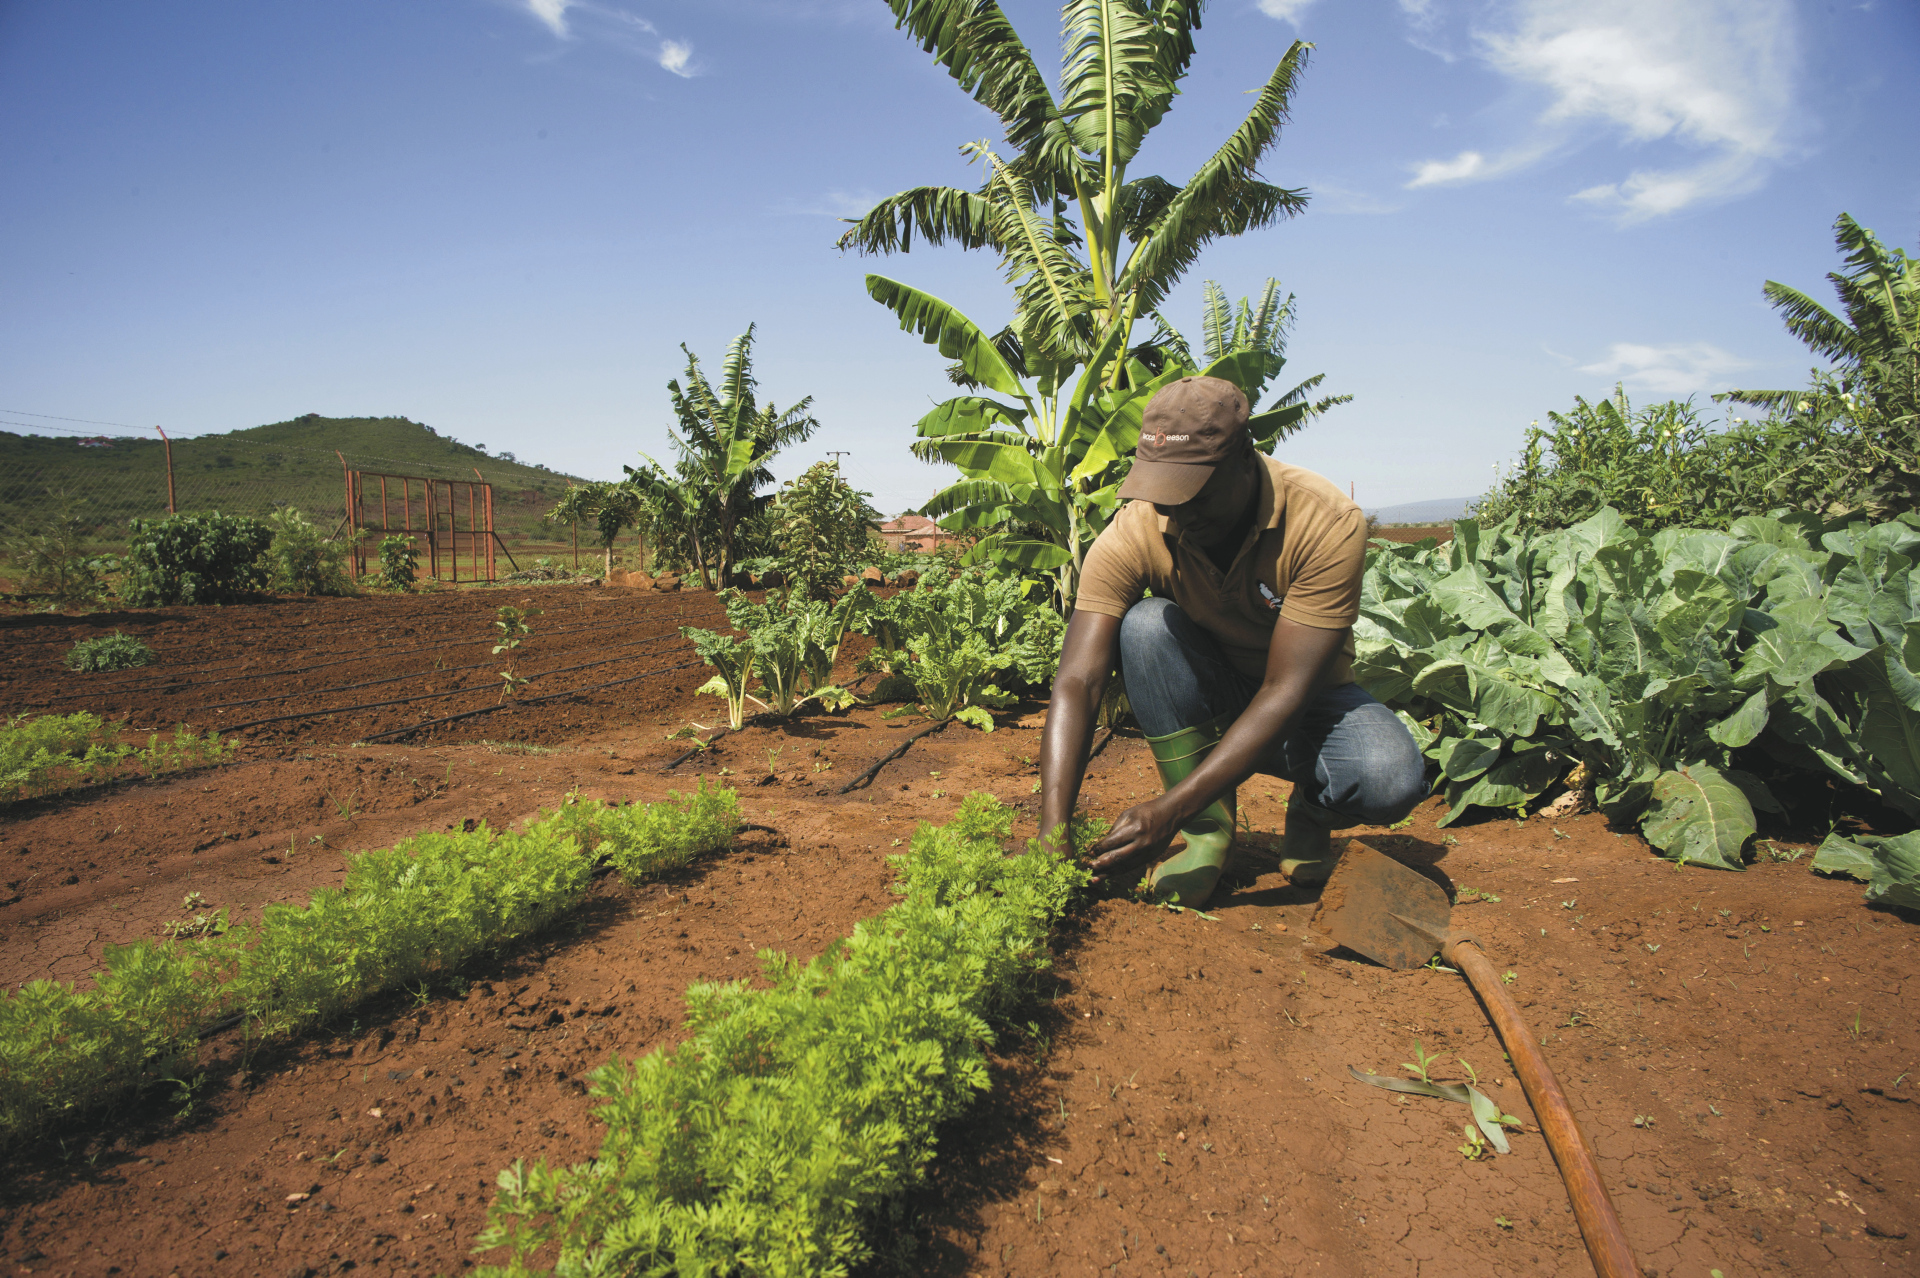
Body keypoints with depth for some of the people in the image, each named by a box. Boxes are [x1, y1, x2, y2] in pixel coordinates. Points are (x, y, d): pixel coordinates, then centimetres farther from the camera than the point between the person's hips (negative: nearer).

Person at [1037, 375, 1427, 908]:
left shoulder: (1328, 523, -28)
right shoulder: (1133, 534, -23)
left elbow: (1285, 692, -32)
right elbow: (1077, 681, -28)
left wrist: (1169, 811, -41)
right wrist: (1053, 830, -41)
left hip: (1309, 700, -1)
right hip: (1205, 702, 2)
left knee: (1392, 781, -34)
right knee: (1144, 624, -30)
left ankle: (1311, 810, 4)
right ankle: (1209, 827, -15)